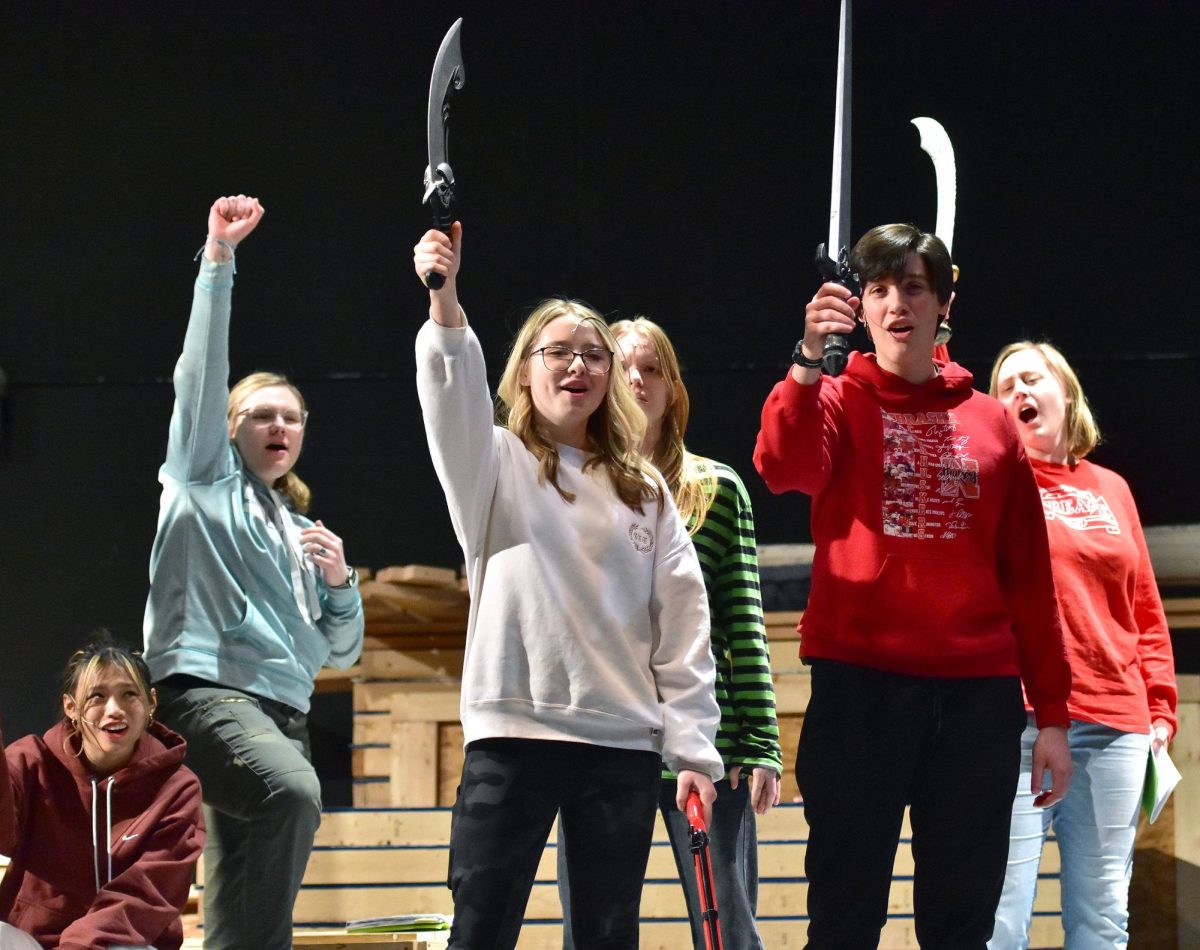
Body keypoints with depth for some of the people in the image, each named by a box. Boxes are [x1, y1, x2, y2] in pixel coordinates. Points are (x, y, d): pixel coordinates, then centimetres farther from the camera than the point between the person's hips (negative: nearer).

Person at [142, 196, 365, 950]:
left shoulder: (300, 530, 27)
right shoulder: (205, 479, 12)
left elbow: (341, 650, 25)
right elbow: (202, 372, -1)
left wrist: (339, 582, 5)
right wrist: (218, 259, -9)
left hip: (284, 708, 6)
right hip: (206, 683, -6)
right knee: (293, 789, -35)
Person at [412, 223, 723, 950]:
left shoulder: (645, 492, 14)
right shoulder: (497, 465, 7)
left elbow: (684, 625, 9)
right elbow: (455, 399, -16)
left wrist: (694, 751, 1)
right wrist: (444, 299, -35)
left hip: (625, 746, 3)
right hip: (513, 735, -3)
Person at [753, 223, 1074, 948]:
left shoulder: (990, 421, 13)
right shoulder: (839, 402, 6)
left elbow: (1029, 575, 12)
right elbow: (784, 467, -17)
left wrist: (1052, 713, 8)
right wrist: (809, 359, -33)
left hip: (978, 694, 3)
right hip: (861, 684, -2)